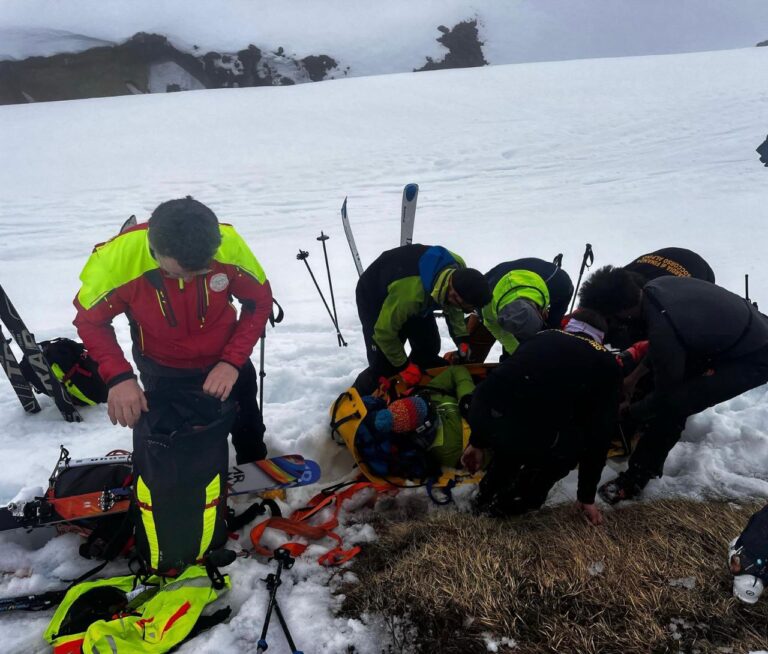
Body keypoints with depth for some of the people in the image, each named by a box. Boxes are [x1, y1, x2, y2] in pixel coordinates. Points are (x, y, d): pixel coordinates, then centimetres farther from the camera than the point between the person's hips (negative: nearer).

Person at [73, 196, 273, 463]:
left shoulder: (229, 244, -30)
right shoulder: (117, 258, -31)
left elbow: (260, 301, -14)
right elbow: (90, 320, -14)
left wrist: (233, 360, -24)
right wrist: (118, 376, -28)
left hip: (227, 363, 2)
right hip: (163, 375, -1)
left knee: (250, 436, 24)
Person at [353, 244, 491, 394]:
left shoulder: (458, 267, -25)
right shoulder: (411, 294, -45)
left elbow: (453, 308, -2)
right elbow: (384, 331, -28)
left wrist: (461, 337, -12)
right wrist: (404, 365, -17)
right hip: (374, 298, -7)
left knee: (429, 348, 5)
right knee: (384, 365, -12)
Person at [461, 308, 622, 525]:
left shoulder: (544, 336, 29)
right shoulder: (606, 363, 19)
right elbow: (600, 433, 18)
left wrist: (478, 442, 38)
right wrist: (587, 496, 28)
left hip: (481, 414, 5)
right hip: (530, 433, -5)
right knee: (576, 443, 27)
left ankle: (487, 493, 42)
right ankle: (505, 504, 24)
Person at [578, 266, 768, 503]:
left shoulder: (664, 331, -32)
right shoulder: (657, 286, -10)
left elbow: (665, 395, -15)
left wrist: (628, 413, 0)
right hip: (747, 327, 9)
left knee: (672, 405, -15)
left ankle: (635, 480, -1)